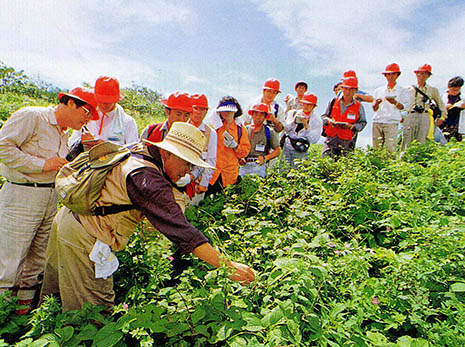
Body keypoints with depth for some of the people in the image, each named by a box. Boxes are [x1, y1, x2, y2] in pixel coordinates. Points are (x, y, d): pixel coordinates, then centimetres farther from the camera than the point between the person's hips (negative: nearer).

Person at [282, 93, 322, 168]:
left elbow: (314, 140, -9)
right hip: (286, 149, 2)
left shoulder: (317, 121, 3)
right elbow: (285, 129, 0)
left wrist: (306, 126, -18)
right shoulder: (292, 113, 10)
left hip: (300, 152, -1)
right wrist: (294, 121, -16)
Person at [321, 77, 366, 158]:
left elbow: (363, 123, 9)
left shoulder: (359, 107, 5)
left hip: (346, 141, 0)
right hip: (331, 138, 0)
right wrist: (329, 121, -11)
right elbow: (323, 116, 12)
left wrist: (351, 126, -10)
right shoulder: (333, 102, 7)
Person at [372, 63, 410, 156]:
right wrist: (377, 104, -8)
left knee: (390, 148, -13)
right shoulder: (378, 90, 18)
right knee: (376, 148, 0)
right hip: (377, 121, 3)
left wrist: (395, 102, -20)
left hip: (391, 123, -2)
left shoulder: (403, 91, 12)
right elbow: (374, 109, 14)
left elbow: (404, 107, -1)